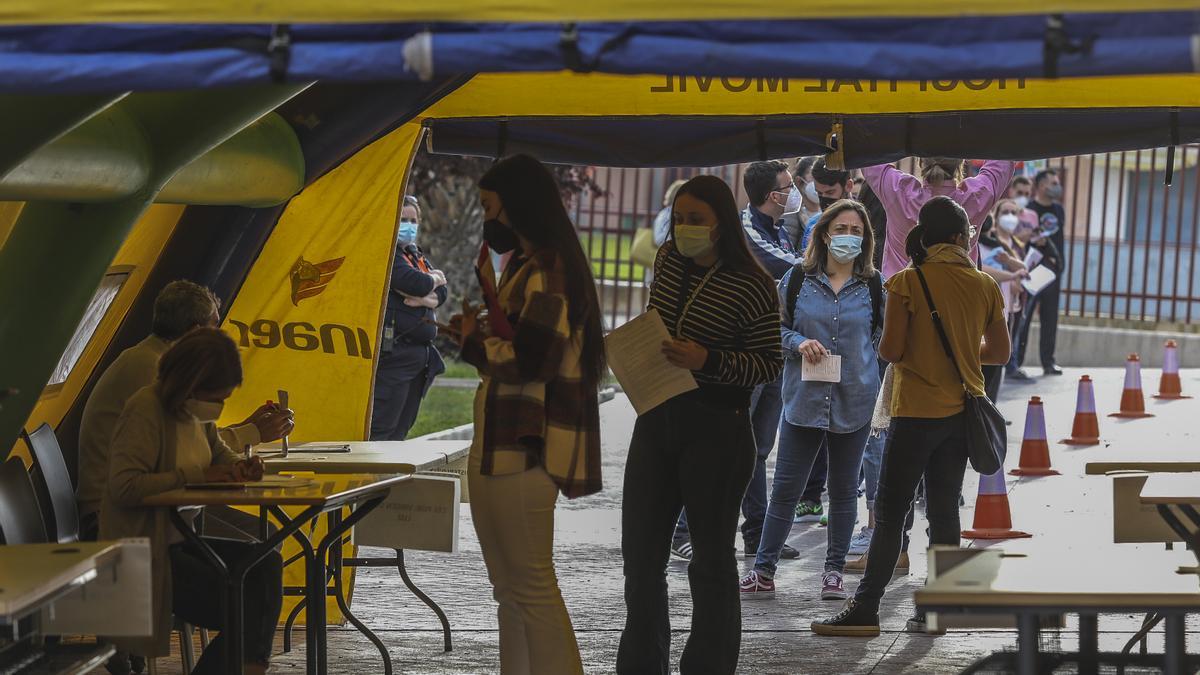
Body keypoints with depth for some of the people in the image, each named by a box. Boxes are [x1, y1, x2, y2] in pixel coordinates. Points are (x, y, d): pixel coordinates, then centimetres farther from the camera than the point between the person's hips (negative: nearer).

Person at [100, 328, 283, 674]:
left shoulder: (196, 410, 8)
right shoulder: (146, 409, -18)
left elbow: (219, 453, 27)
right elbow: (124, 487, -28)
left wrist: (242, 466, 2)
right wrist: (197, 475, -25)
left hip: (180, 540, 9)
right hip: (145, 552, -9)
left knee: (266, 565, -11)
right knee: (242, 610, -19)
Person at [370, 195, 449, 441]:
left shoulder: (417, 255, 20)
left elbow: (442, 291, 9)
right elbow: (413, 282, -21)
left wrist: (427, 299, -14)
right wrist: (434, 279, 0)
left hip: (419, 353, 9)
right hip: (393, 353, -9)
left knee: (401, 427, 10)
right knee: (381, 428, -13)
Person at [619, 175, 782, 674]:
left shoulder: (753, 288, -14)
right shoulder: (669, 261, 5)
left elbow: (770, 366, -12)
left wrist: (709, 361, -25)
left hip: (717, 429, -6)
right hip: (656, 420, 6)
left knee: (711, 557, 5)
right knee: (641, 553, 11)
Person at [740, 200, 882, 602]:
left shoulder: (873, 287, 3)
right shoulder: (797, 280, 1)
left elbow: (884, 341, 9)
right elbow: (775, 327, 8)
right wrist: (798, 343, -13)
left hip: (854, 402, 1)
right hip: (804, 399, -1)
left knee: (844, 489, 9)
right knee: (785, 488, -1)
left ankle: (834, 572, 19)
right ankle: (764, 570, 6)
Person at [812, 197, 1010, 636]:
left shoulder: (907, 283, -10)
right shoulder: (984, 286, 2)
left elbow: (891, 350, -13)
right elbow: (1000, 352, 7)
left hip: (917, 413, -4)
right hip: (962, 413, 4)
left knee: (890, 511, -2)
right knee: (944, 510, 10)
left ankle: (865, 609, -4)